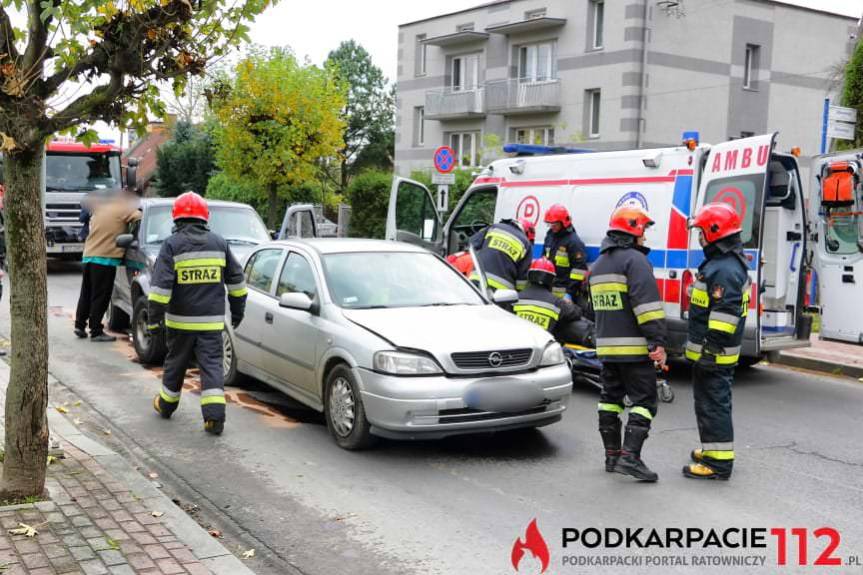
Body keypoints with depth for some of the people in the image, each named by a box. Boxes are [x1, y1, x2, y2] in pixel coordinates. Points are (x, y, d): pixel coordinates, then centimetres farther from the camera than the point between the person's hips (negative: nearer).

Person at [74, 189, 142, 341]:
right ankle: (96, 331, -1)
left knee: (86, 294, 17)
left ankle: (80, 325, 21)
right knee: (100, 297, -3)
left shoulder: (100, 208, 17)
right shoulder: (124, 209, -5)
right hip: (105, 258, -7)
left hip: (88, 255, 8)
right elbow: (139, 217, -16)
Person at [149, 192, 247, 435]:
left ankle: (166, 404, 34)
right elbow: (236, 279, 11)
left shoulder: (172, 245, -6)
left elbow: (161, 284, -12)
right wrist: (237, 310, 21)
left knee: (176, 362, 16)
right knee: (212, 365, 0)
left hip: (181, 320, -1)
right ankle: (215, 415, -10)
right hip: (212, 320, 1)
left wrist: (154, 317, -8)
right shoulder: (219, 243, 5)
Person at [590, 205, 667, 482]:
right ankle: (630, 456, -12)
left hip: (606, 345, 8)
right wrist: (657, 342, -21)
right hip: (634, 347, -8)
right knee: (644, 400, -4)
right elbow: (647, 305, -20)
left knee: (611, 398, 14)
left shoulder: (598, 265, 18)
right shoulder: (635, 260, -11)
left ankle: (612, 455, 18)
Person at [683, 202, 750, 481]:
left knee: (713, 405, -6)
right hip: (710, 351, 11)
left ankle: (718, 462, -1)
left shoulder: (725, 269, -20)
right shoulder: (721, 263, 16)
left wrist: (712, 349, -25)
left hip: (713, 354, -11)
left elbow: (725, 314, -26)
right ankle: (714, 449, 34)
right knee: (712, 402, 21)